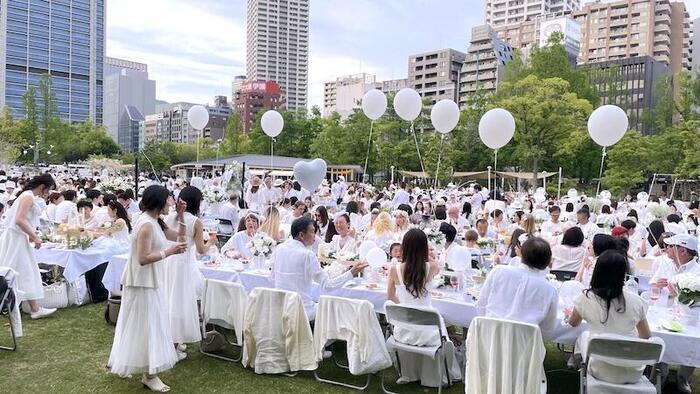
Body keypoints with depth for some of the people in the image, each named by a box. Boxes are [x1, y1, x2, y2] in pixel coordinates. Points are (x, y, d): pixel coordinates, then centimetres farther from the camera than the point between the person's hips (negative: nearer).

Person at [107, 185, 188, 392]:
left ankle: (120, 362, 35)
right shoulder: (146, 225, -22)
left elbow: (179, 236, 14)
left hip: (148, 280, 10)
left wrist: (180, 216, 4)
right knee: (147, 324, -1)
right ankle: (149, 375, 9)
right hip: (143, 282, -10)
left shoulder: (155, 223, 8)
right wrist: (169, 251, -22)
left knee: (137, 323, 20)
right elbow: (143, 259, -26)